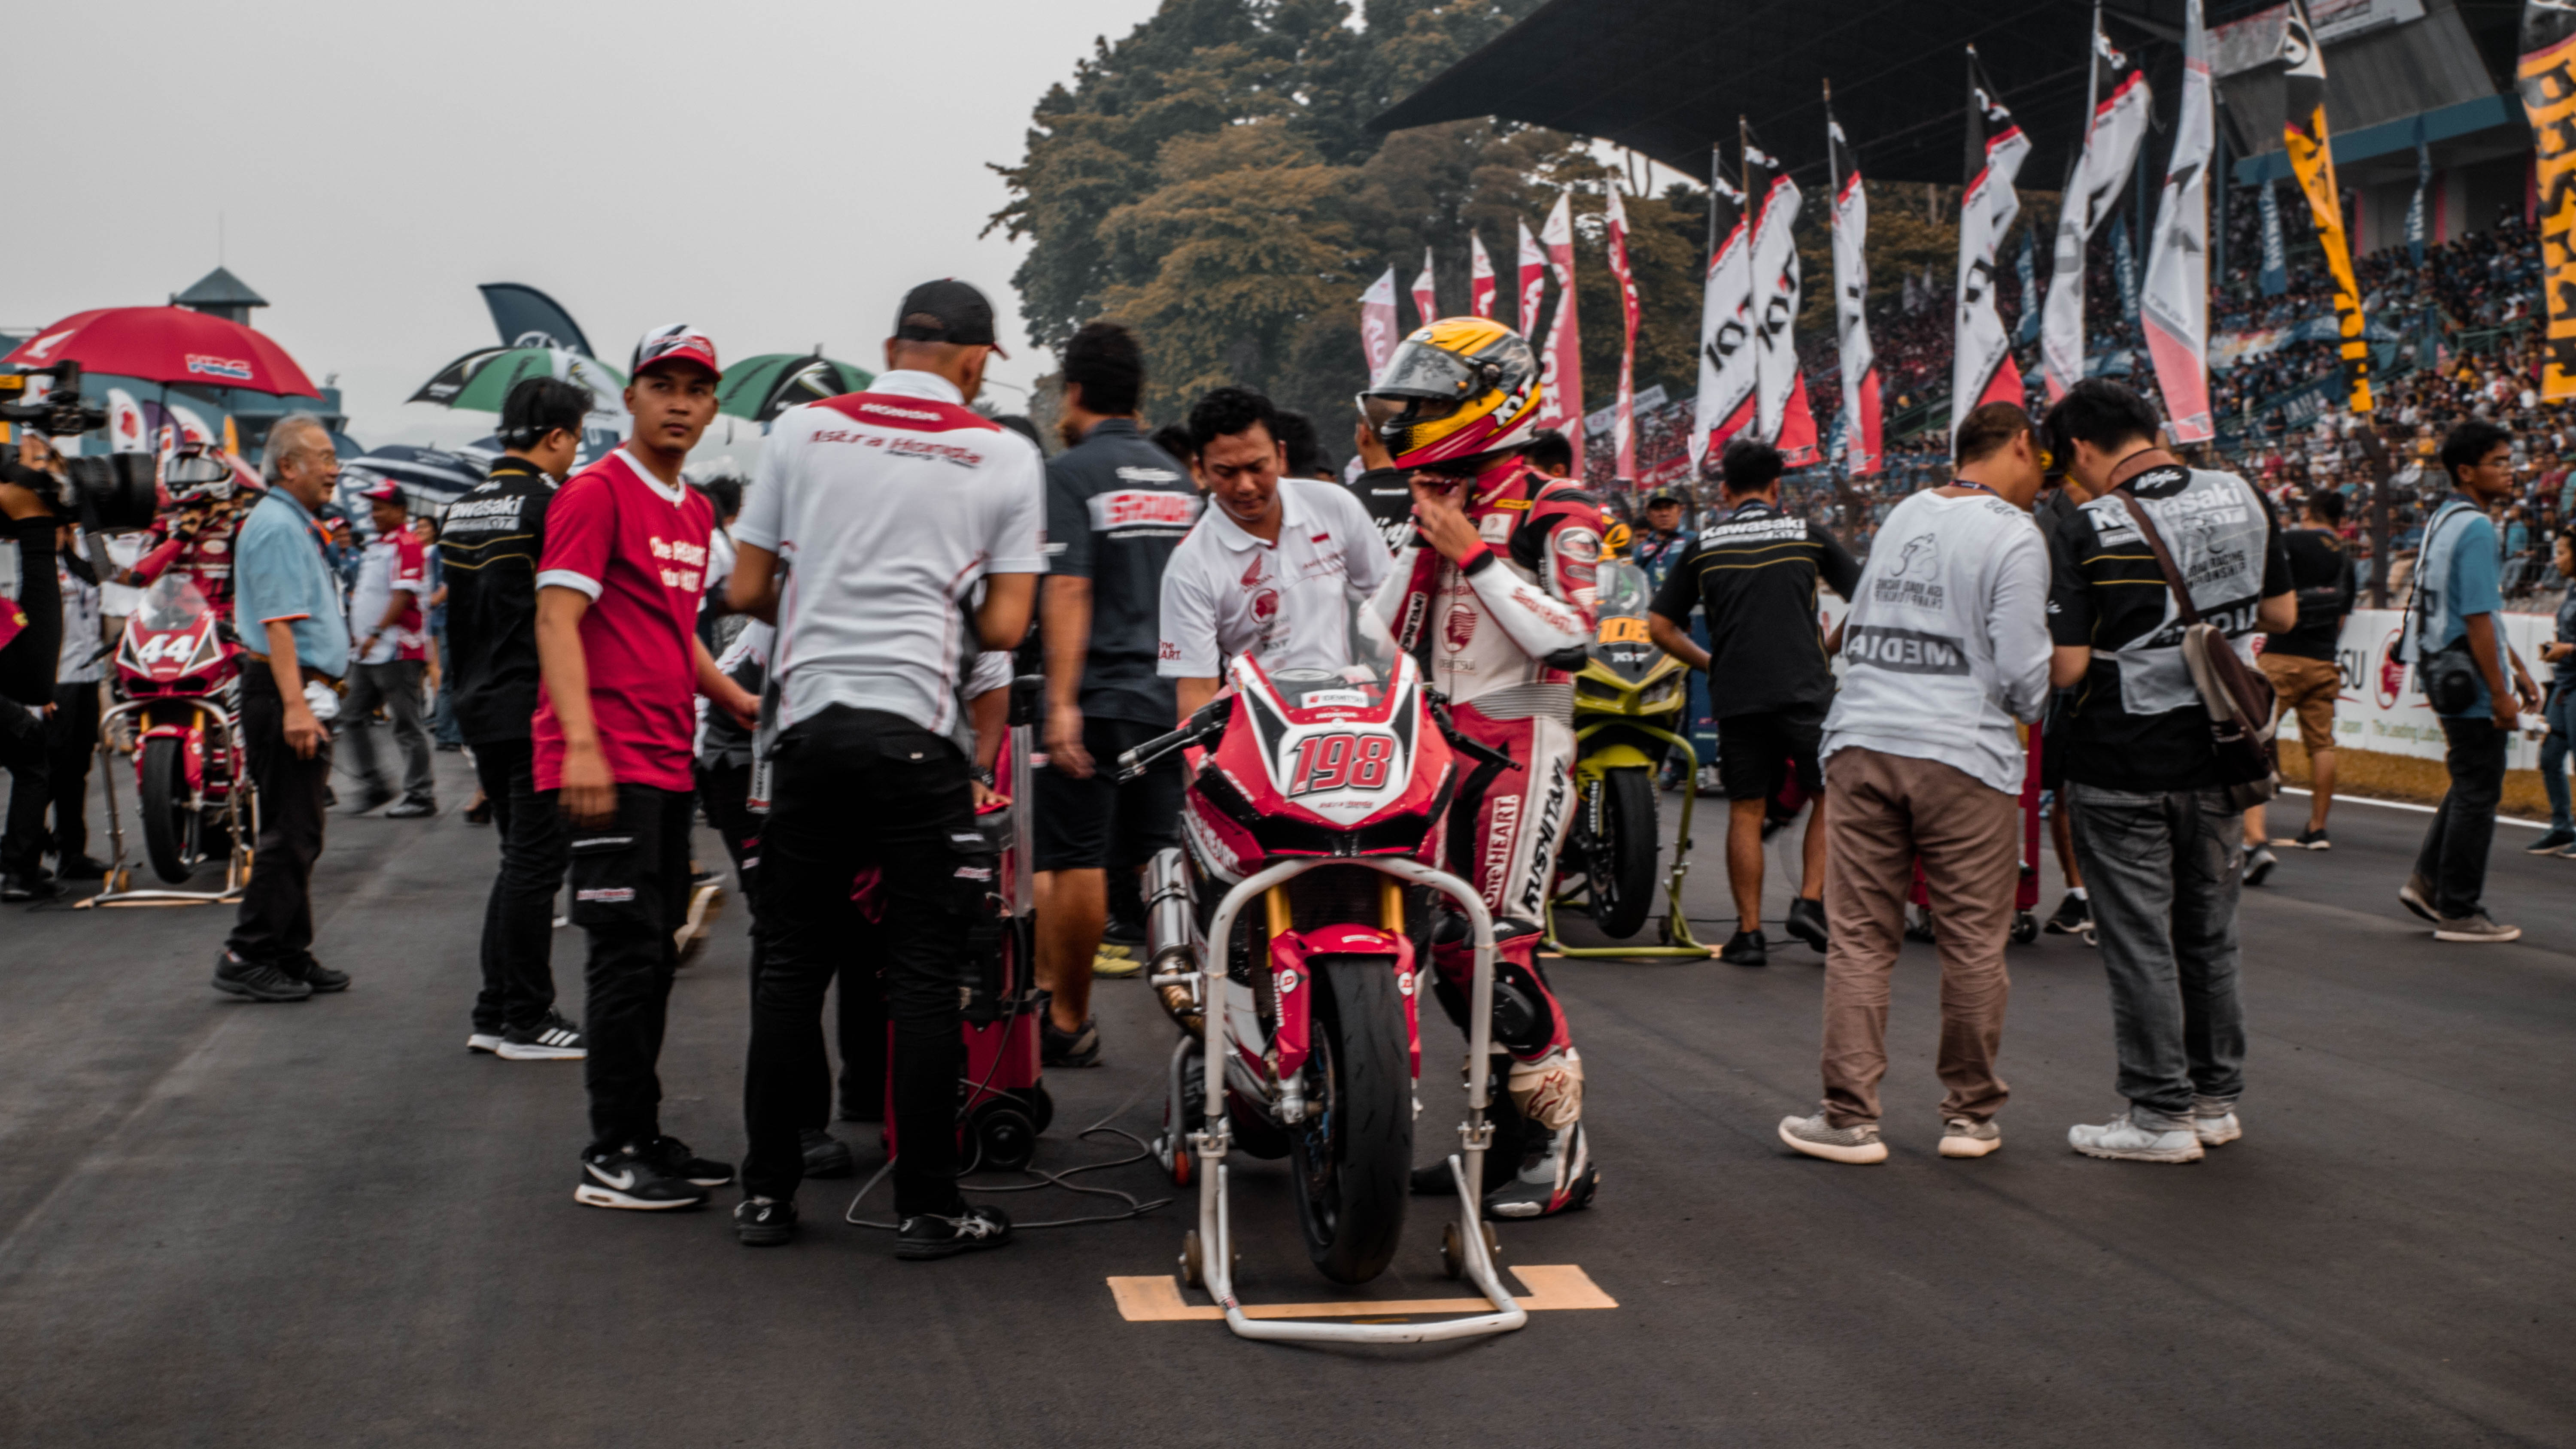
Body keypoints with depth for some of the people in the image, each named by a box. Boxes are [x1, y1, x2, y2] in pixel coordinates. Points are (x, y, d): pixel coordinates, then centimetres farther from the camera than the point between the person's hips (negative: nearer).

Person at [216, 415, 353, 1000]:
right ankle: (247, 958, -5)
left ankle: (292, 957, 18)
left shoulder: (295, 525, 21)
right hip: (287, 693, -11)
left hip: (301, 696, 11)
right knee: (288, 833, -9)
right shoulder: (275, 526, -13)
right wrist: (295, 706, -27)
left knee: (297, 834, 13)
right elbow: (277, 623, -21)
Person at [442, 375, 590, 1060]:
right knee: (537, 861, -3)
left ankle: (494, 1015, 18)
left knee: (519, 858, 16)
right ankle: (526, 1021, 1)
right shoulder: (551, 505, -13)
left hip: (480, 707, 9)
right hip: (535, 709, -9)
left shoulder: (462, 510, 13)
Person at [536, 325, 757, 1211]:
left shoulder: (695, 513, 18)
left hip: (668, 763, 9)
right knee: (630, 953, -8)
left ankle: (642, 1139, 21)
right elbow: (557, 619, -16)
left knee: (653, 955, 13)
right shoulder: (595, 495, -8)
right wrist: (582, 744, -26)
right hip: (608, 764, -9)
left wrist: (740, 703, 18)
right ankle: (613, 1156, -2)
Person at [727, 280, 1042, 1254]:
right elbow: (1005, 627, -1)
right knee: (924, 973, 2)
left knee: (791, 964, 10)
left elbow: (746, 592, 8)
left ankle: (767, 1192, 16)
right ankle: (929, 1204, 7)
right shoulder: (1005, 456, 2)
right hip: (919, 731, -2)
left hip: (810, 723, 3)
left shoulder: (801, 430, 7)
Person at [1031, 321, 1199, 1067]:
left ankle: (1069, 1021, 8)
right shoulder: (1177, 476, 13)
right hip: (1172, 697, 6)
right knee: (1162, 859, 9)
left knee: (1076, 861, 1)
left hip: (1097, 697, -6)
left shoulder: (1069, 473, -7)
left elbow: (1069, 590, -16)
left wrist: (1062, 702, -19)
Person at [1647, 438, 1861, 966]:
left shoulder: (1704, 546, 8)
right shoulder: (1810, 535, 5)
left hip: (1736, 698, 1)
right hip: (1805, 691, -1)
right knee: (1829, 797, 14)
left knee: (1746, 812, 7)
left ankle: (1749, 932, 7)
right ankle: (1811, 902, 2)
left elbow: (1660, 627, 8)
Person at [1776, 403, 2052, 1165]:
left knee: (1860, 937, 6)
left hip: (1862, 742, 5)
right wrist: (2062, 712, 11)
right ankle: (1970, 1113, 17)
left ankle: (1850, 1117, 7)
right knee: (1974, 942, 7)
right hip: (1960, 756, -5)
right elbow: (2023, 673, -7)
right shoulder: (2013, 537, -4)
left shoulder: (1903, 515, 15)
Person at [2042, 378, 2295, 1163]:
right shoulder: (2244, 499, 0)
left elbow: (2066, 668, -18)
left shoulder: (2084, 533, -16)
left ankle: (2162, 1114, 8)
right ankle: (2216, 1098, 26)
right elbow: (2282, 613, 10)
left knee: (2140, 943, 3)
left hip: (2124, 767, -5)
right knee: (2209, 931, 16)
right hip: (2218, 754, 5)